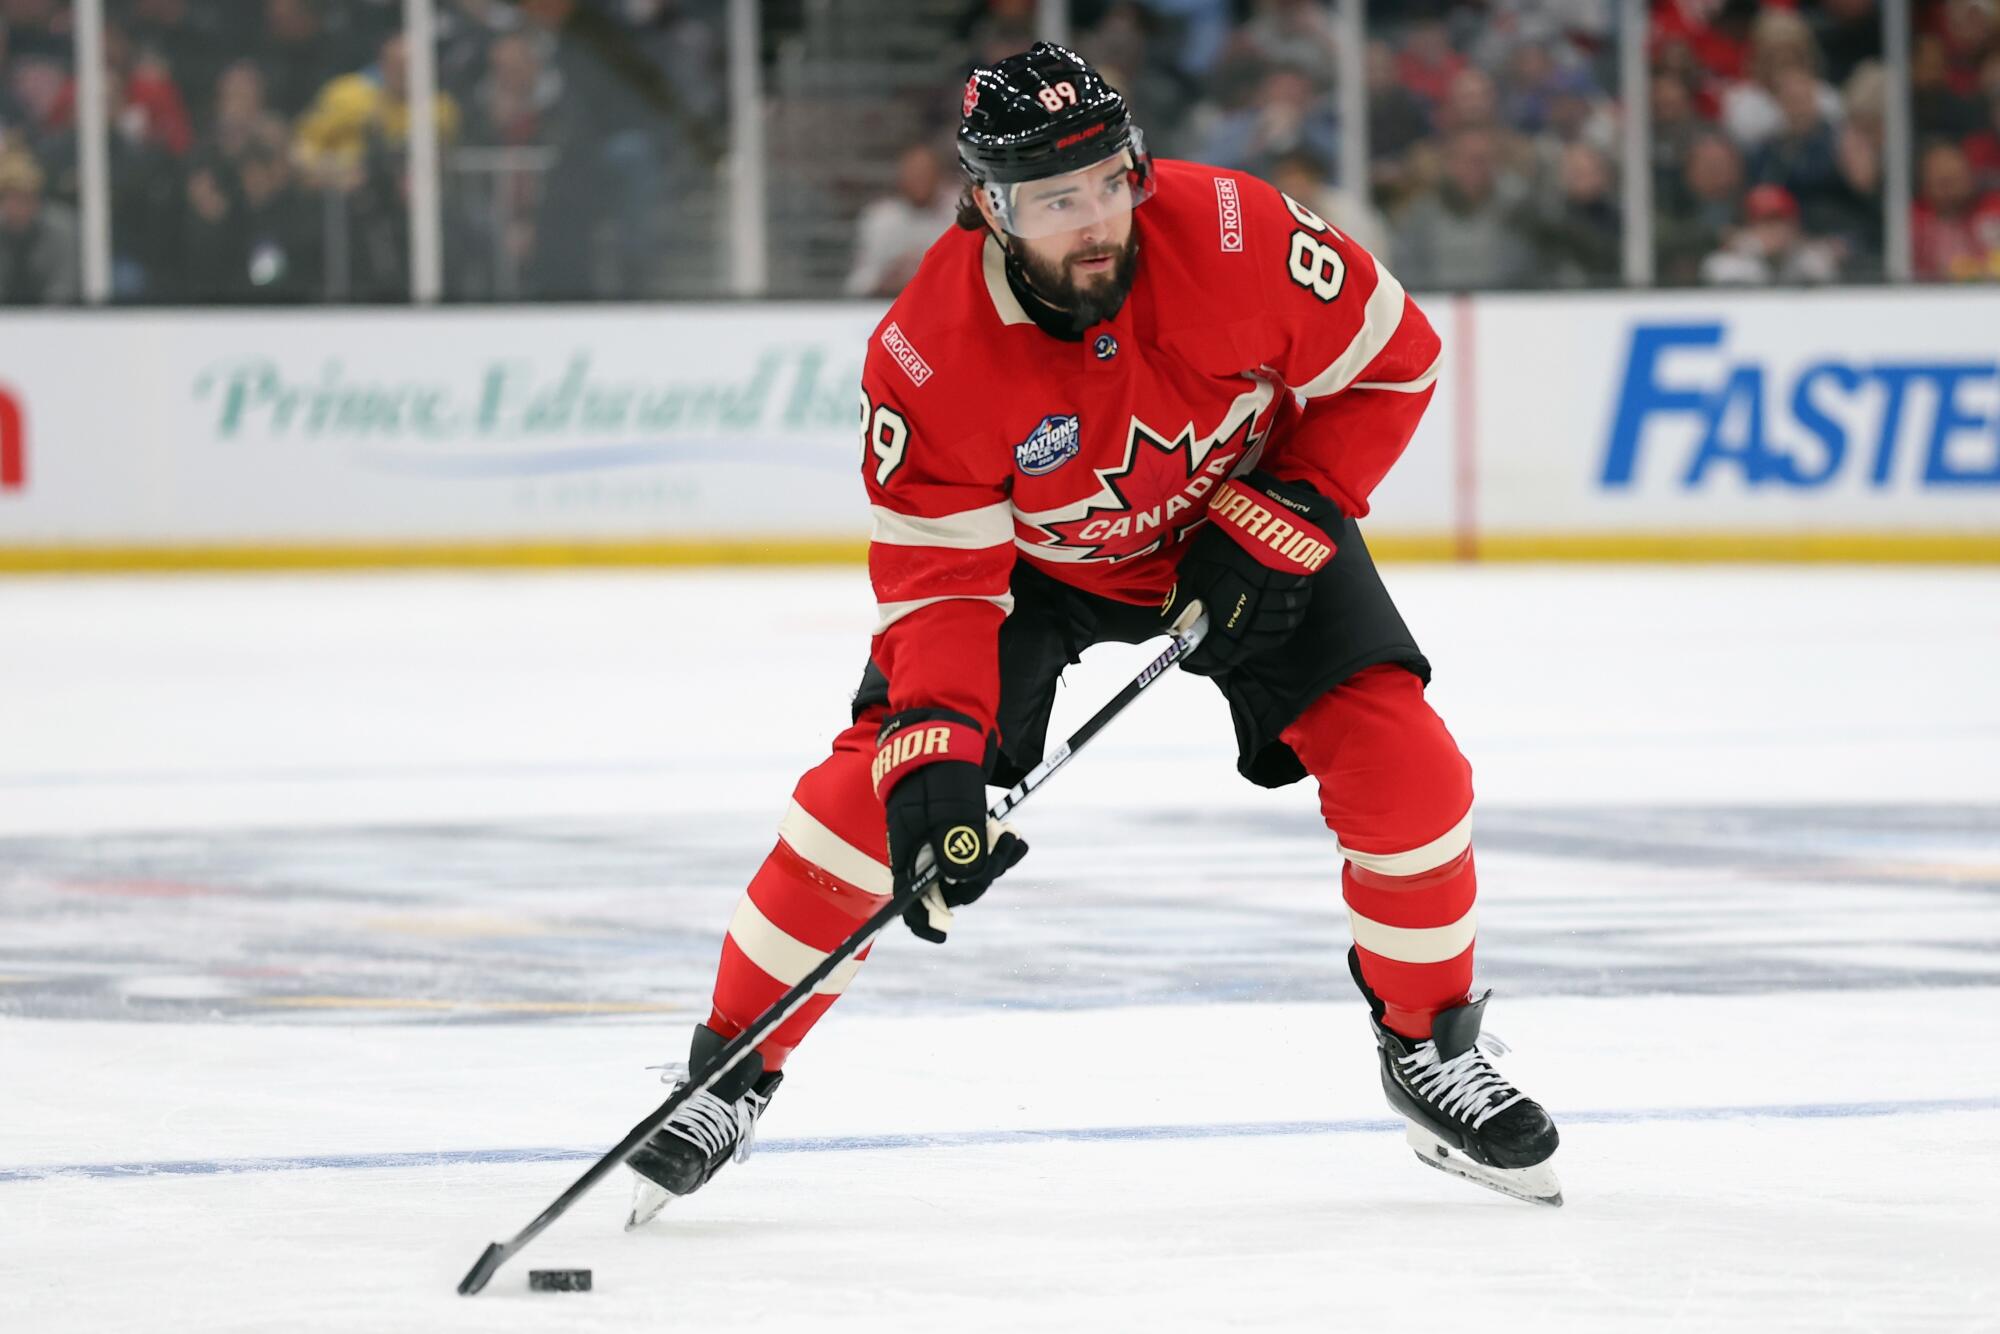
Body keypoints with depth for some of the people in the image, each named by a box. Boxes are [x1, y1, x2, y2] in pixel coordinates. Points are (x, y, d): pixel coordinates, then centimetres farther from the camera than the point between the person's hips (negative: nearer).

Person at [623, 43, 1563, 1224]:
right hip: (1025, 554, -1)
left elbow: (1393, 359, -16)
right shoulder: (927, 358, -32)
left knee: (1405, 770, -13)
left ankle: (1433, 1051, 12)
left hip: (1251, 520, 1)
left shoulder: (1233, 236, -32)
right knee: (875, 782, -16)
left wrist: (1281, 524, -23)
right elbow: (937, 582, -28)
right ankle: (733, 1073, 1)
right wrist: (932, 760, -41)